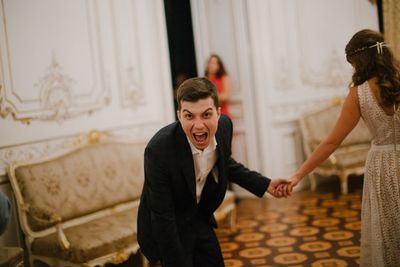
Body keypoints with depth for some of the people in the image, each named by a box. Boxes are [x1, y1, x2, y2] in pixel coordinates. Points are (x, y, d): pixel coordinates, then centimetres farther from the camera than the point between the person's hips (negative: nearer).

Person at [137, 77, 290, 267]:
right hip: (168, 229, -5)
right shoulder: (159, 149, -33)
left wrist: (265, 185, -2)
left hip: (201, 220, 6)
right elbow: (162, 218, -25)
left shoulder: (224, 126, -16)